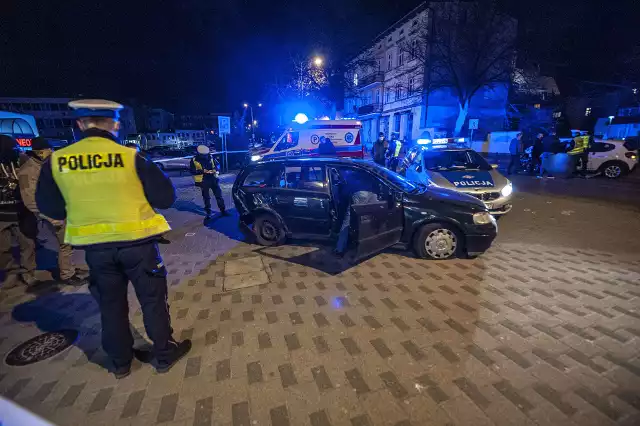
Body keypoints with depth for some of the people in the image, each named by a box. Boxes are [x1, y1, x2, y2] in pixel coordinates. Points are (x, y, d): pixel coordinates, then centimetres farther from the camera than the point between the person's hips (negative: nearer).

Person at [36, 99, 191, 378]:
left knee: (111, 304, 20)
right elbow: (165, 198, -10)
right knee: (153, 299, 12)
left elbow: (49, 208, 8)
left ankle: (120, 362, 34)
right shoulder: (131, 157, -14)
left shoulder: (55, 162, -3)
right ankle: (165, 355, 26)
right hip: (136, 241, -3)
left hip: (95, 246, 3)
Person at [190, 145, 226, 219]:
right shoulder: (194, 160, -6)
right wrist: (202, 171, -21)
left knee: (219, 195, 5)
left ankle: (223, 210, 14)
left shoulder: (211, 157, 1)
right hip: (203, 181, -2)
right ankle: (208, 212, 19)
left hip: (213, 179, 2)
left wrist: (215, 169, -12)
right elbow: (192, 171, -8)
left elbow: (218, 164, 10)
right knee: (206, 197, 8)